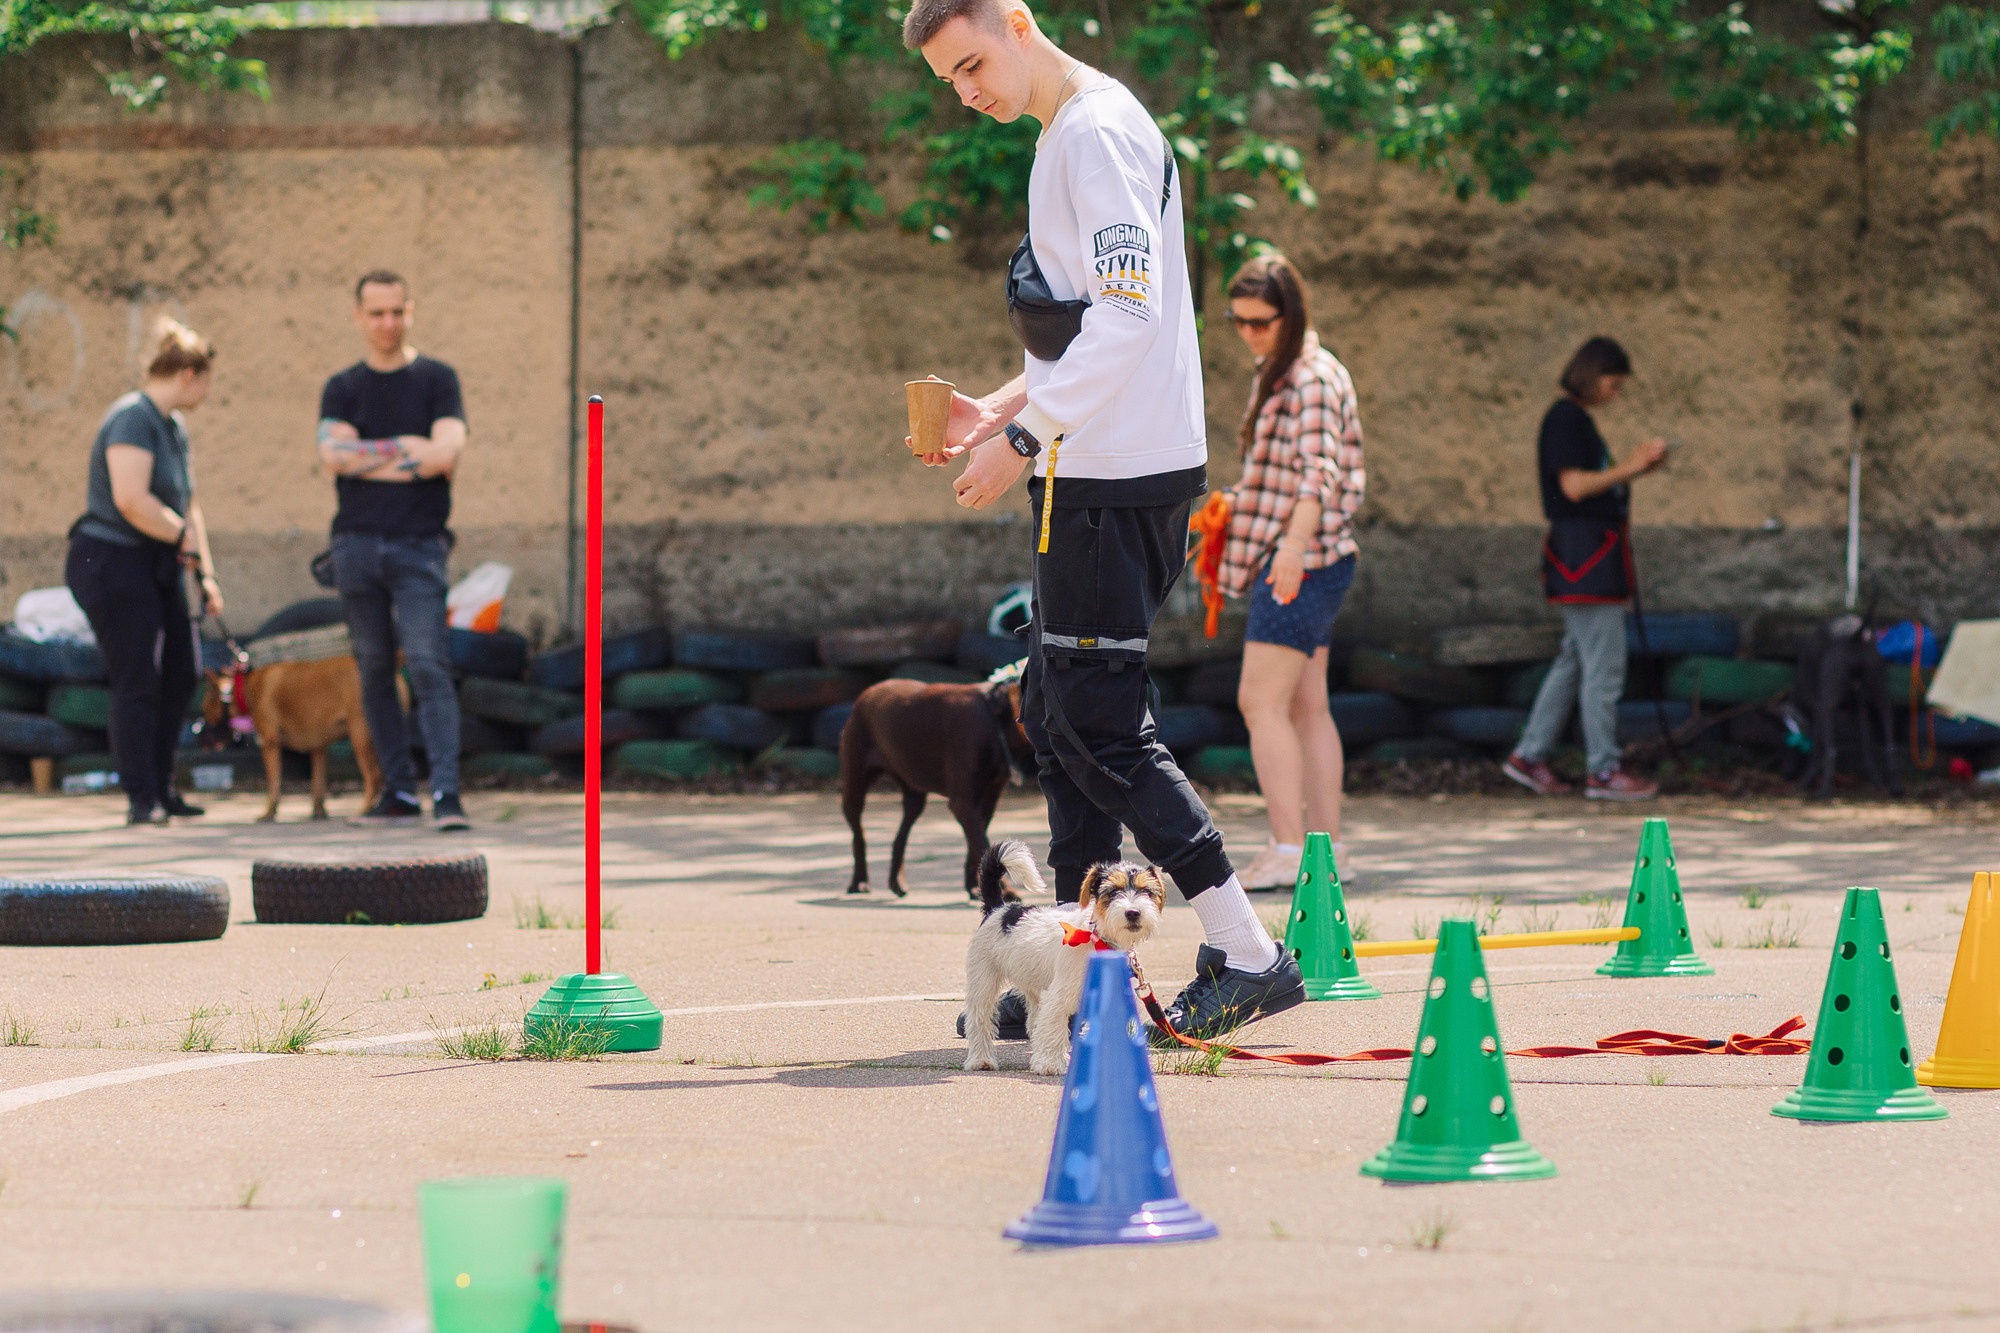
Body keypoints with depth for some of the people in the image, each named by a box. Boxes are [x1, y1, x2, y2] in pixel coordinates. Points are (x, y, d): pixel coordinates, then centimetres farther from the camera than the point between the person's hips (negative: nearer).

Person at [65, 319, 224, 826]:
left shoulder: (174, 426, 14)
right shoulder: (133, 419, -17)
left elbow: (186, 505, 20)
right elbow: (132, 501, -27)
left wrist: (205, 573, 13)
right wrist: (184, 538, -14)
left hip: (154, 566, 10)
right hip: (111, 563, -10)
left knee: (181, 673, 10)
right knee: (137, 683, -8)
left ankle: (160, 788, 19)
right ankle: (141, 798, -3)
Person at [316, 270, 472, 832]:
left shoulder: (436, 380, 5)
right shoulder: (342, 389, 11)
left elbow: (448, 452, -10)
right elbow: (334, 457, -6)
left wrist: (370, 456, -7)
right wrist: (410, 451, -7)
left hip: (418, 545, -3)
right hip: (357, 546, 3)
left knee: (429, 667, -13)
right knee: (375, 673, 5)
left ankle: (446, 793, -19)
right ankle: (399, 792, 11)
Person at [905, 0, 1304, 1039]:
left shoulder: (1099, 131, -13)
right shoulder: (1066, 136, 19)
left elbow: (1128, 317, -22)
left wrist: (1021, 439, -20)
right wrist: (1000, 409, 16)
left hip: (1111, 480, -10)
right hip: (1094, 473, 10)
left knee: (1098, 725, -10)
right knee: (1058, 715, 11)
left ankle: (1247, 956, -9)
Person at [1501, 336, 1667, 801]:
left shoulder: (1576, 419, 18)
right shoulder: (1565, 418, -12)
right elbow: (1574, 486, -20)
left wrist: (1636, 469, 8)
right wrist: (1628, 467, -14)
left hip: (1594, 555, 11)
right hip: (1585, 554, -11)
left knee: (1575, 661, 14)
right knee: (1604, 666, -7)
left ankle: (1529, 756, 17)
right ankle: (1605, 771, -3)